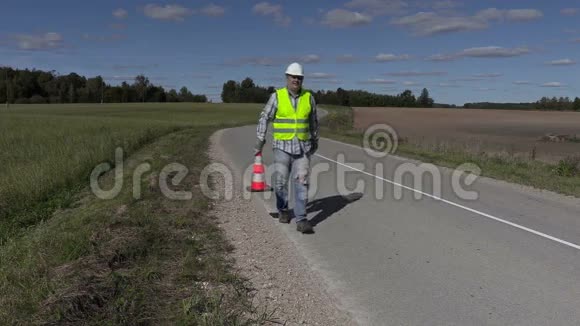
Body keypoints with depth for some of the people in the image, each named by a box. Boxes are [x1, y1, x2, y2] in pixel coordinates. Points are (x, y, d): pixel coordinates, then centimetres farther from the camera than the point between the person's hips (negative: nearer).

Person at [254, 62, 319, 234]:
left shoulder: (308, 97, 1)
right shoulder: (277, 96, -5)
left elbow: (313, 120, 14)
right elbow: (264, 118, -1)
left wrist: (315, 140, 22)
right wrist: (260, 140, -8)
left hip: (302, 147, 1)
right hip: (282, 146, -1)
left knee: (301, 182, -8)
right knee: (281, 181, 2)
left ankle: (301, 221, -8)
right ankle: (283, 209, 29)